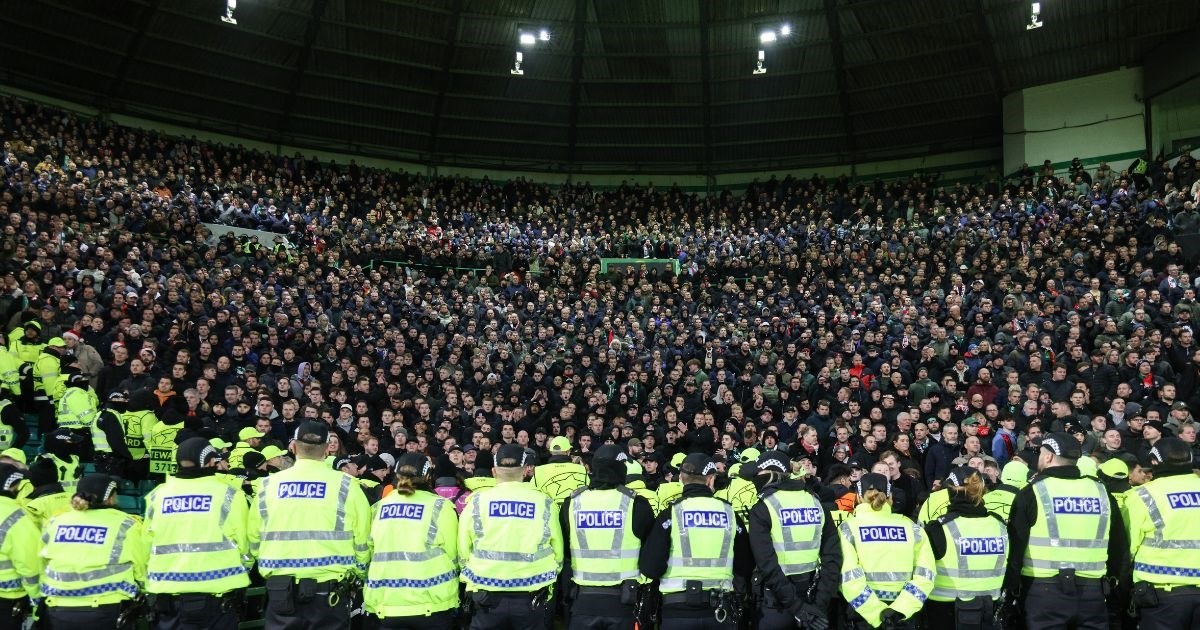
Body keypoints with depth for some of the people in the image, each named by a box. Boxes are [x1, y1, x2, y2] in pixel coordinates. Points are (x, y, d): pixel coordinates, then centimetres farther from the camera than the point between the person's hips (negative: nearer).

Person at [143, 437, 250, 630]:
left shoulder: (157, 496, 2)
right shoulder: (227, 495, -7)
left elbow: (146, 545, 9)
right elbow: (242, 542, -2)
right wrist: (241, 578, 16)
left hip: (168, 595, 3)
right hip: (217, 594, -3)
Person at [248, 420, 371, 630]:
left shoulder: (268, 485, 1)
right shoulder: (345, 485, -6)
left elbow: (254, 541, 4)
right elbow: (362, 542, -5)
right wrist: (355, 575, 13)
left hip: (280, 590, 2)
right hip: (329, 591, -2)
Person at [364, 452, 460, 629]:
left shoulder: (378, 507, 3)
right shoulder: (440, 507, -7)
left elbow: (368, 551, 9)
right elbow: (451, 553, -3)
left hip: (385, 605, 3)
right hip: (431, 604, -3)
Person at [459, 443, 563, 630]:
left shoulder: (476, 502, -6)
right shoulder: (545, 504, -6)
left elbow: (463, 551, -2)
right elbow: (558, 552, 0)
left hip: (487, 596, 0)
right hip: (532, 599, 0)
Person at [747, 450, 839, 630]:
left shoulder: (762, 509, -9)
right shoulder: (816, 503, 5)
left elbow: (766, 563, -18)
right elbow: (833, 557, -3)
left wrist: (796, 606, -16)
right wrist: (821, 604, -5)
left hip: (778, 603, -4)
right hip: (814, 598, 4)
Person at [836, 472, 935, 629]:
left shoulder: (848, 528, -3)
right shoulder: (910, 526, 3)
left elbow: (849, 578, -14)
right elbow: (925, 574, -6)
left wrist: (878, 614, -12)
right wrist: (900, 609, -11)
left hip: (864, 614, -1)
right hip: (903, 616, 2)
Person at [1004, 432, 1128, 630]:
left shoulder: (1033, 492, -6)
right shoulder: (1101, 491, 7)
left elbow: (1016, 544, -6)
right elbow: (1118, 544, 13)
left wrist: (1011, 585, 2)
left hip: (1045, 590, -4)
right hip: (1091, 591, 4)